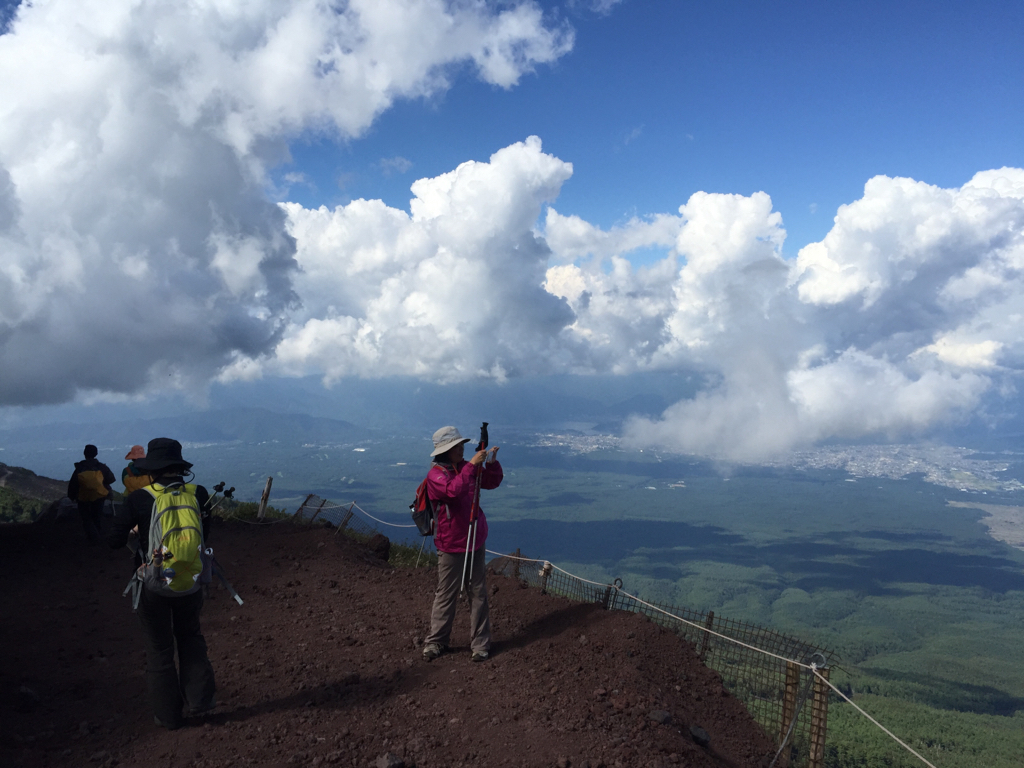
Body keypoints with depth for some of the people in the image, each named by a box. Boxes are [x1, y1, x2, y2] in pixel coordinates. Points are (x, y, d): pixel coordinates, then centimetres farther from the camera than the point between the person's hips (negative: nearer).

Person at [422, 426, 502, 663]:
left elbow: (492, 483, 10)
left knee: (478, 593, 8)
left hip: (475, 540, 6)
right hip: (451, 545, -5)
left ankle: (480, 643, 17)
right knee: (446, 595, 4)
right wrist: (472, 465, -32)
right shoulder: (436, 474, -14)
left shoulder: (466, 467, 5)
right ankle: (436, 641, 19)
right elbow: (454, 490, -32)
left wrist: (492, 463, -8)